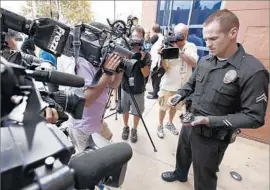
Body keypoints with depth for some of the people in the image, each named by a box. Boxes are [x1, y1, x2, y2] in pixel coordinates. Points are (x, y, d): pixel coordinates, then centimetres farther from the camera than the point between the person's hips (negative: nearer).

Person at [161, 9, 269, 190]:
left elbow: (254, 117, -22)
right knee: (182, 153, 31)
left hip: (213, 137, -6)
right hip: (189, 125, 7)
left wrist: (210, 120, -29)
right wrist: (178, 96, -7)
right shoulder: (205, 61, -4)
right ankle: (180, 174, 63)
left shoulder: (253, 71, -23)